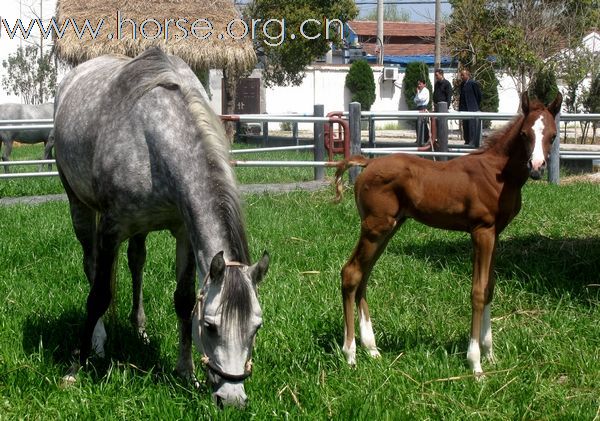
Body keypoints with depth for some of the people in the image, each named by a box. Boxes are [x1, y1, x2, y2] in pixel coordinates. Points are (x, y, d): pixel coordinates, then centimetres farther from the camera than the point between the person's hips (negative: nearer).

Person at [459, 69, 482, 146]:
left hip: (472, 109, -8)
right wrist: (460, 108, 12)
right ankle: (467, 141, 13)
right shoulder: (462, 84, 15)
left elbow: (479, 95, -3)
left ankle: (472, 142, -11)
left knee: (472, 125, -10)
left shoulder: (473, 83, -8)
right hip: (464, 109, 8)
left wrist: (476, 106, 1)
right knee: (465, 126, 8)